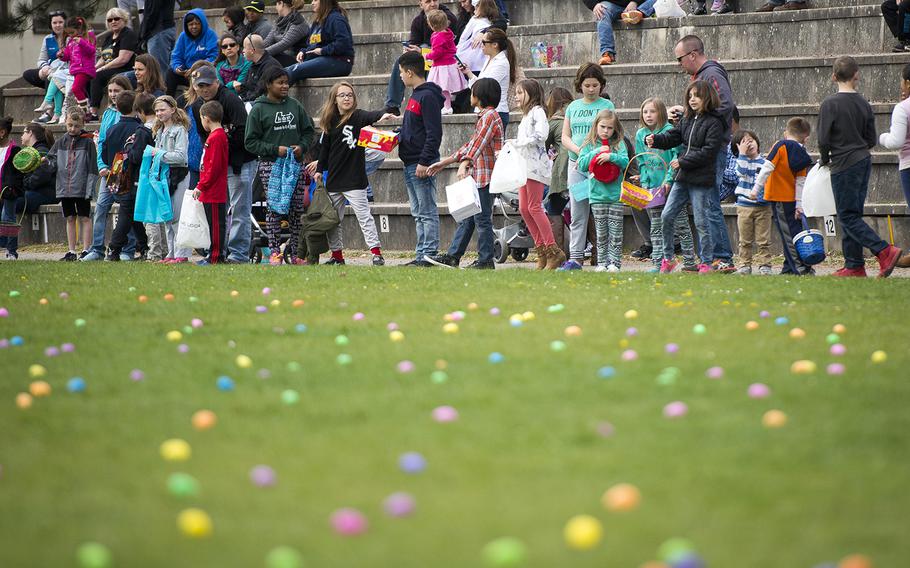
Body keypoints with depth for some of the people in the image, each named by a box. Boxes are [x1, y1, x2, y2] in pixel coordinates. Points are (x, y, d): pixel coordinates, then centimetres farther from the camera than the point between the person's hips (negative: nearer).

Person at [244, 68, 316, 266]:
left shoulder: (294, 105, 10)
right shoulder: (259, 109, -1)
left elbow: (308, 130, 17)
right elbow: (251, 141, -3)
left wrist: (302, 147, -3)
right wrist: (275, 150, -13)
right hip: (270, 165, -4)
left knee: (297, 209, 3)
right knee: (274, 208, -7)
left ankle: (295, 252, 9)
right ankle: (274, 252, -3)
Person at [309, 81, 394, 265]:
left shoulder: (357, 117, -5)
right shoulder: (330, 121, 9)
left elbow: (370, 116, -27)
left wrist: (382, 115, -47)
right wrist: (319, 169, 17)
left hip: (354, 179, -6)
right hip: (334, 179, 6)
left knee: (364, 215, -10)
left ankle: (376, 252, -11)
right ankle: (337, 255, 19)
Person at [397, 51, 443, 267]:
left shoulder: (428, 97, -13)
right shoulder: (415, 96, 17)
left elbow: (433, 134, -19)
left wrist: (424, 162, -22)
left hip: (422, 165, -10)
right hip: (410, 165, 10)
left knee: (427, 212, -7)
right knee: (419, 214, 11)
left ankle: (429, 255, -7)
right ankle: (421, 255, 14)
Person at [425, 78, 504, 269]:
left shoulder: (490, 115, -12)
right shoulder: (484, 116, 21)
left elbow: (479, 144, -25)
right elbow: (471, 145, 25)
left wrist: (464, 164, -36)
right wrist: (444, 163, 27)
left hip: (485, 176, -10)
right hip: (477, 176, 10)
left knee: (482, 219, -6)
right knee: (467, 218, 12)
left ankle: (486, 260, -1)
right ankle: (452, 256, 15)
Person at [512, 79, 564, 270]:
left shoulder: (537, 111, -6)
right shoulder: (527, 114, 24)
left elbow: (541, 134, -20)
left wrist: (518, 143, -16)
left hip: (535, 164, -10)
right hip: (524, 165, 10)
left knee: (534, 207, -13)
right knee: (524, 208, 4)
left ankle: (554, 251, -12)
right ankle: (541, 250, 7)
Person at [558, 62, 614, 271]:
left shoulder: (606, 106, 2)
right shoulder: (573, 107, 15)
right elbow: (565, 137, 11)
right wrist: (578, 150, -8)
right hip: (576, 164, 4)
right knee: (577, 214, 2)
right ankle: (575, 257, 2)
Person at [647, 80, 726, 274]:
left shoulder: (714, 123, -8)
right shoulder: (687, 121, 15)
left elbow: (709, 151, -15)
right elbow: (671, 138, 11)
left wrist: (682, 162, -15)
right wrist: (654, 140, -10)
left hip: (701, 180, -7)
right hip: (683, 178, 7)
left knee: (701, 222, -3)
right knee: (667, 216, 4)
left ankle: (706, 262, 6)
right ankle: (668, 257, 15)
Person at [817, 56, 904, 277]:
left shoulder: (830, 104, -12)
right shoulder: (864, 104, 5)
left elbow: (824, 139, -13)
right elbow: (871, 140, 9)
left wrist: (825, 159, 5)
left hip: (844, 166, -7)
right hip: (864, 162, 7)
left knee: (848, 217, -5)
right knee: (852, 215, 13)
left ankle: (885, 251, -18)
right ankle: (854, 265, 12)